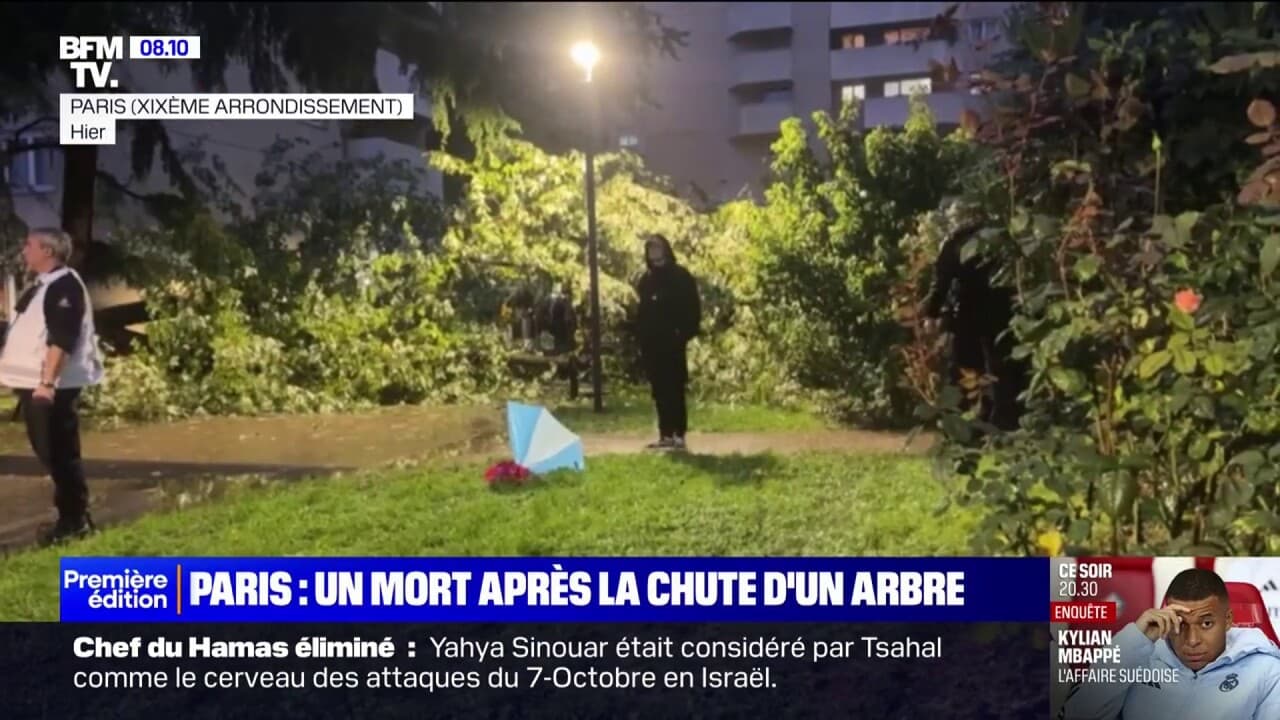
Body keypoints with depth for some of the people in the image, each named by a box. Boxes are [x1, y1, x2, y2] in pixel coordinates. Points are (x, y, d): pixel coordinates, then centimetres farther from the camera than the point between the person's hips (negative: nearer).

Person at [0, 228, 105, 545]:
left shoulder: (65, 286, -14)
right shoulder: (43, 285, 17)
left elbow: (62, 340, -23)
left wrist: (47, 382, -28)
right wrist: (35, 382, 21)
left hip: (53, 387, -10)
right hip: (34, 384, 10)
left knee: (60, 453, -5)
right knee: (49, 452, 13)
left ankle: (75, 520, 2)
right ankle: (72, 517, 21)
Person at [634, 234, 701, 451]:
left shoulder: (680, 276, 0)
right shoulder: (646, 279, 15)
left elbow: (692, 306, -5)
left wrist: (685, 333, -15)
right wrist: (640, 339, 8)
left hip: (672, 343, -5)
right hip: (652, 344, 6)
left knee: (675, 389, -7)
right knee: (659, 391, 6)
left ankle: (679, 435, -6)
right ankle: (666, 435, 11)